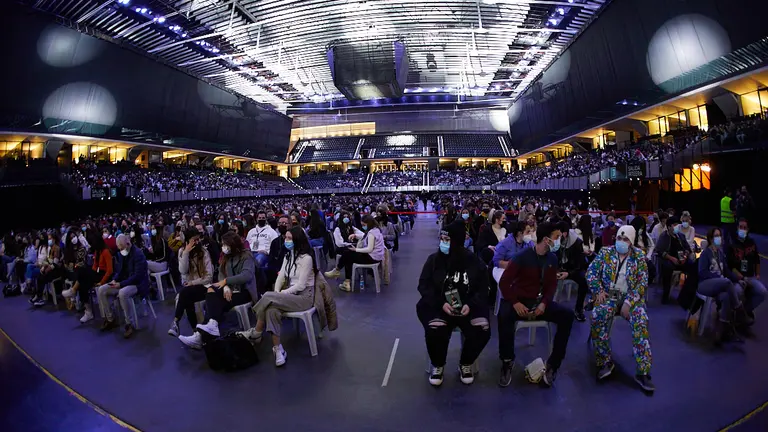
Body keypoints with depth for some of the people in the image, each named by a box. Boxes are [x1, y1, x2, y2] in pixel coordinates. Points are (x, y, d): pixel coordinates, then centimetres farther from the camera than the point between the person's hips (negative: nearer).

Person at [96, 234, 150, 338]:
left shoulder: (138, 254, -19)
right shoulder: (121, 254, 7)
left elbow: (138, 276, -23)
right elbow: (119, 270, 17)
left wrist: (121, 284, -25)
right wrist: (115, 280, -4)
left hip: (137, 284, -9)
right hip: (123, 282, 9)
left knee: (123, 293, -37)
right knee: (101, 290, -5)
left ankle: (130, 324, -22)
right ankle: (110, 320, 7)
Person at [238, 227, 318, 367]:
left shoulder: (306, 258, -14)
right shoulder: (288, 256, 13)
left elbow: (301, 285, -17)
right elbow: (281, 277, 7)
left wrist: (282, 293, -14)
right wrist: (277, 293, -10)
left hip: (304, 296, -7)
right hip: (290, 294, 7)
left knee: (268, 296, -26)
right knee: (272, 310, -27)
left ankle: (256, 332, -7)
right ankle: (278, 349, -25)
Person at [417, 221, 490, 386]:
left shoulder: (474, 262, -2)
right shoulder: (434, 259, -3)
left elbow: (482, 289, 2)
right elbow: (424, 285, -3)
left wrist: (470, 305, -18)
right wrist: (441, 303, -19)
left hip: (468, 307, 1)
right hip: (439, 306, -1)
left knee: (482, 330, -25)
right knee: (434, 330, -30)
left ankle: (465, 364, 8)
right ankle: (437, 365, 4)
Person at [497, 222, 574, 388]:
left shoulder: (552, 258, 3)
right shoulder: (522, 256, -13)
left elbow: (552, 284, 8)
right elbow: (504, 282, -12)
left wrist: (544, 303, -9)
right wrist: (515, 303, -22)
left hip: (540, 302, 5)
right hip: (520, 300, -5)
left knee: (567, 315, -19)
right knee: (504, 315, -36)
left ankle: (553, 364, -9)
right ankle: (507, 362, -15)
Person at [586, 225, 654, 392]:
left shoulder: (639, 256, 3)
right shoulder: (605, 252, 5)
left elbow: (643, 282, -3)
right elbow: (591, 272, 2)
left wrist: (629, 302, -16)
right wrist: (598, 291, -13)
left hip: (631, 296, 0)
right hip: (609, 295, 0)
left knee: (641, 321, -30)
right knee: (597, 316, -31)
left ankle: (643, 372, -22)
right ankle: (605, 362, -17)